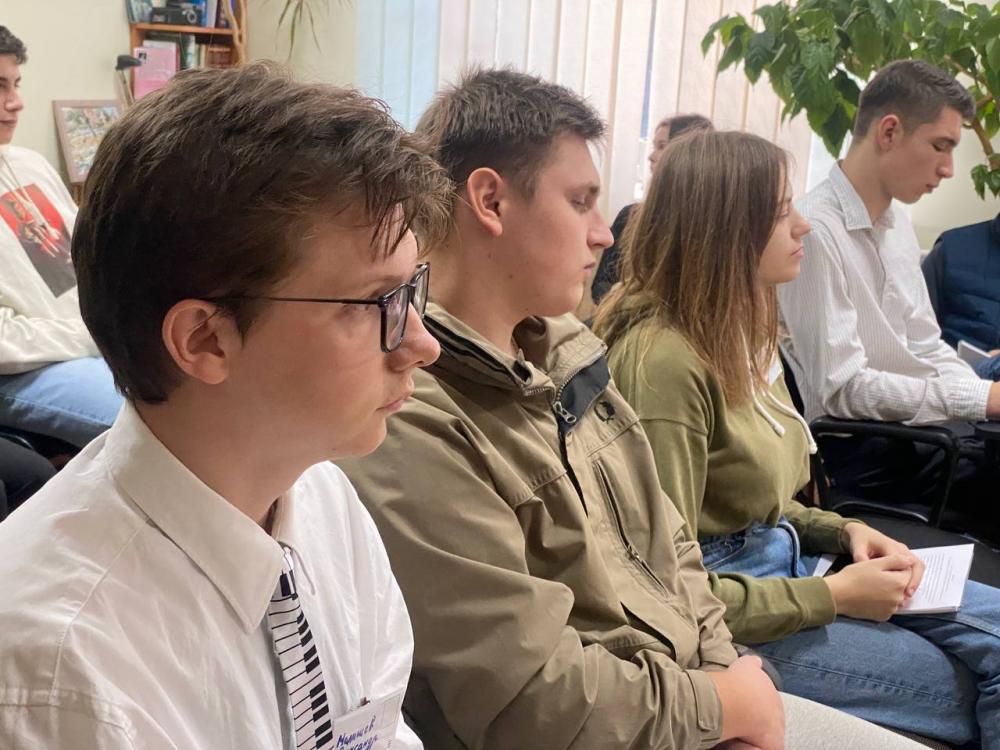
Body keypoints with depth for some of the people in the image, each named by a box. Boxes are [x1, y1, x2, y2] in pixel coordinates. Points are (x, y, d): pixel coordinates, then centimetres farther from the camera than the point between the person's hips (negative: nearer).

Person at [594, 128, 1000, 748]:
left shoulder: (742, 332, 7)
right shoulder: (664, 359, -23)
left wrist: (843, 530, 1)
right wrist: (833, 597, -16)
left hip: (779, 566, 9)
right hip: (722, 614, -9)